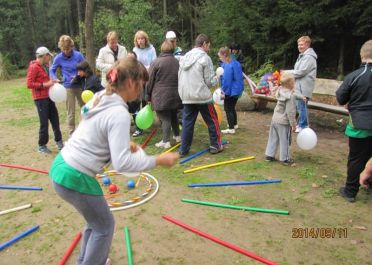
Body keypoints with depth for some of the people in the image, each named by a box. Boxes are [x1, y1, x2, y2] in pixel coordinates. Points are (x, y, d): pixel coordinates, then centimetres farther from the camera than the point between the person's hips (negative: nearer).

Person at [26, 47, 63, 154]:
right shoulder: (34, 67, -13)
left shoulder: (44, 66, 13)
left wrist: (51, 82, 8)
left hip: (48, 96, 8)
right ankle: (42, 146, 11)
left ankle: (59, 141, 25)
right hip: (40, 98, -8)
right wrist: (45, 84, -21)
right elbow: (29, 84, -18)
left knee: (55, 119, 12)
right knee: (44, 122, -3)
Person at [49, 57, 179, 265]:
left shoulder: (101, 98, 5)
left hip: (62, 166, 9)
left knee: (96, 220, 27)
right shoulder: (119, 114, -22)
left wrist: (123, 144, 11)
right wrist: (158, 160, -19)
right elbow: (122, 163, -27)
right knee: (105, 226, 14)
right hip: (75, 178, -9)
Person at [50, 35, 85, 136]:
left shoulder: (78, 55, -7)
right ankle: (72, 133, 17)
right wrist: (55, 79, -9)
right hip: (68, 87, -1)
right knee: (71, 112, 5)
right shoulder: (58, 58, -5)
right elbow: (52, 70, 8)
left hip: (80, 85, 1)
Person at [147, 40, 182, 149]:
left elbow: (150, 80, -5)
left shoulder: (156, 62, -7)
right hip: (175, 96, 5)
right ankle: (177, 136, 32)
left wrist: (149, 95, 5)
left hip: (161, 96, -5)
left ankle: (165, 141, -1)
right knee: (174, 115, 20)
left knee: (165, 118, -2)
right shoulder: (177, 62, 6)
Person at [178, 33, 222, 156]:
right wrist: (217, 78, 12)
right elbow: (209, 82, -8)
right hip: (202, 96, -6)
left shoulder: (184, 57, 12)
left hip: (187, 96, 6)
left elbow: (180, 78, 14)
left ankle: (183, 149, 12)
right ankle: (215, 145, 19)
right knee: (212, 120, 10)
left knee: (187, 122, 9)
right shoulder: (205, 58, -8)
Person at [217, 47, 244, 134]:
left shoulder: (227, 65, -21)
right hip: (237, 90, 9)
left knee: (228, 109, 1)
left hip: (230, 91, -9)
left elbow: (226, 80, -22)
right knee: (232, 108, 23)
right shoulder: (236, 63, 8)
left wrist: (224, 92, -15)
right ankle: (235, 124, 35)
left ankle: (231, 128, 5)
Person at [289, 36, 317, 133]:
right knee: (301, 105, 15)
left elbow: (301, 72, -19)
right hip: (300, 85, 10)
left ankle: (303, 126, 2)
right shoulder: (303, 55, 19)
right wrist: (289, 73, 5)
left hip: (304, 87, -10)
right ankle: (302, 124, 25)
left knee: (301, 106, -7)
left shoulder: (309, 57, -13)